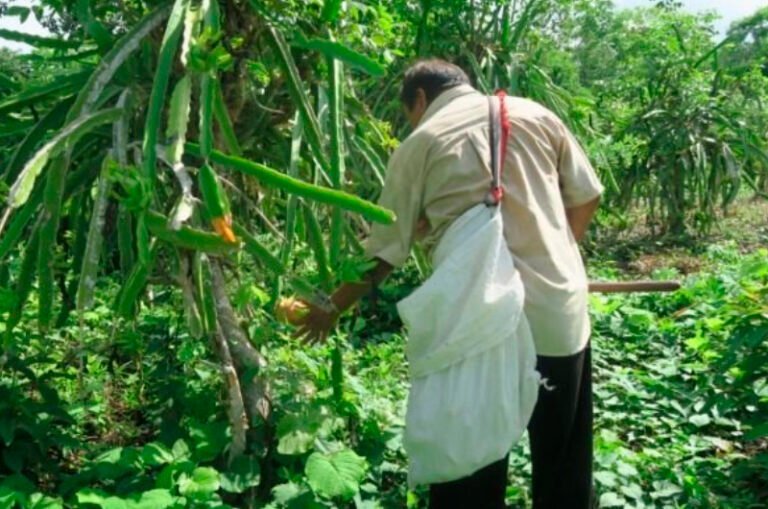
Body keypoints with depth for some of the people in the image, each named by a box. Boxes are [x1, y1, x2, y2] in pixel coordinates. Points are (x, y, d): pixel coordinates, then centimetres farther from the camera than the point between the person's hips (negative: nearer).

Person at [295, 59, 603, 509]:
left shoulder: (420, 145, 2)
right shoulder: (535, 115, 8)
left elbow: (385, 252, 3)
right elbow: (586, 198, 12)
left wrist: (332, 310, 16)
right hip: (561, 312, 3)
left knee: (470, 473, 12)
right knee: (564, 469, 18)